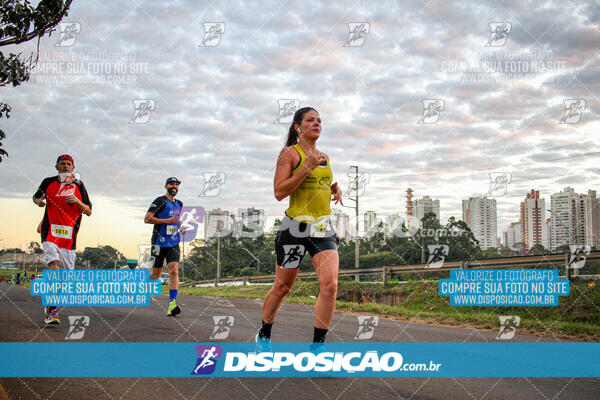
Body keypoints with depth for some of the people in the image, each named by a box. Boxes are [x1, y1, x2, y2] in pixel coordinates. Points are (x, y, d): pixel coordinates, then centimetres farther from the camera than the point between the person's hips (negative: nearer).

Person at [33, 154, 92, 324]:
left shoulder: (78, 185, 7)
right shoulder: (48, 182, 9)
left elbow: (89, 211, 6)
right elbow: (36, 196, 28)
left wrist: (77, 201, -12)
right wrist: (38, 201, 4)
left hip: (69, 234, 2)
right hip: (50, 231, -1)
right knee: (54, 264, -21)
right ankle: (52, 310, -23)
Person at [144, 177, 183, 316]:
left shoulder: (179, 204, 16)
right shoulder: (160, 201, -5)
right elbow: (147, 219, -13)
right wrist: (166, 221, -19)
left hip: (174, 243, 4)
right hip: (159, 242, -4)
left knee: (174, 271, -14)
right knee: (155, 275, 4)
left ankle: (172, 305, -19)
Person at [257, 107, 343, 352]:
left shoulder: (323, 156, 15)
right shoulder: (290, 152, -5)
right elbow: (279, 192, -14)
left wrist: (335, 189, 10)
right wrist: (307, 167, -18)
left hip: (324, 228, 5)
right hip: (295, 227, -5)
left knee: (330, 285, -13)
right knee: (282, 287, 8)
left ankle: (317, 345, -2)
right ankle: (263, 336, 31)